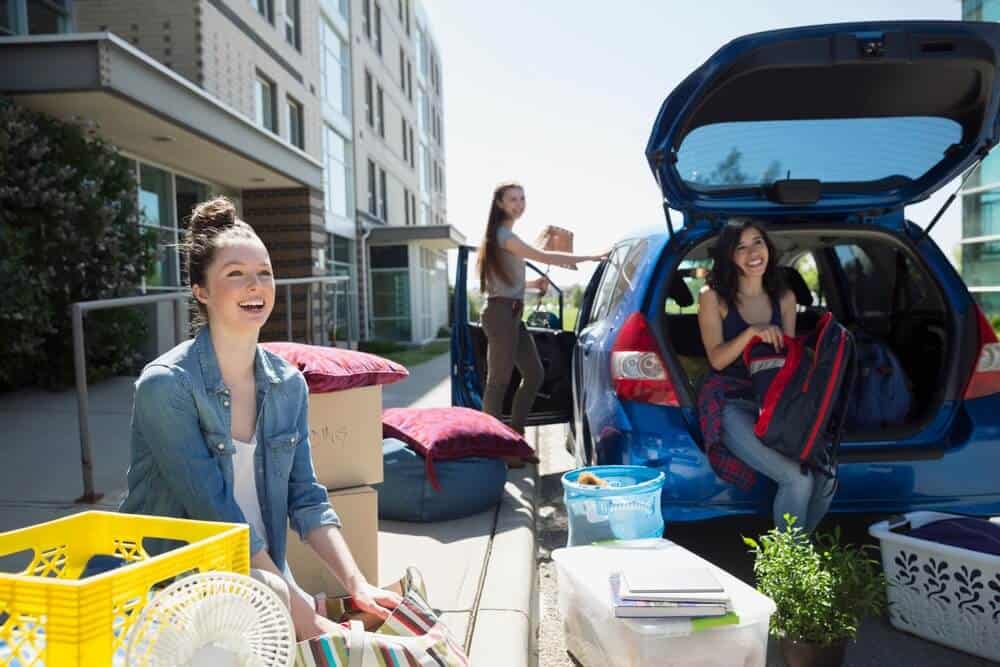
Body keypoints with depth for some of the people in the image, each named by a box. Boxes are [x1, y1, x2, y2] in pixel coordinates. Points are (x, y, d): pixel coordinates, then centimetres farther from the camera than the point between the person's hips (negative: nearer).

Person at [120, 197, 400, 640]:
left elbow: (306, 499, 0)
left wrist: (357, 585, -14)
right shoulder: (166, 386, -18)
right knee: (271, 595, -32)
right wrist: (305, 619, -24)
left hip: (260, 567, 5)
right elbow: (216, 513, -23)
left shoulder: (289, 385, 0)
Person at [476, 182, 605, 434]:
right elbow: (543, 257, -21)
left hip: (511, 314, 10)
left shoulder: (504, 234, 21)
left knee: (534, 373, 9)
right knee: (500, 379, -10)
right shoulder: (503, 234, -11)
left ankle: (515, 432, 15)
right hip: (501, 313, -10)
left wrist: (535, 283, 16)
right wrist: (588, 257, -19)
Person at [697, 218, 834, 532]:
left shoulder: (784, 298, 12)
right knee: (797, 479, -23)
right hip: (733, 406, -5)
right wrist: (751, 332, -24)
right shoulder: (713, 297, -2)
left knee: (826, 476, -16)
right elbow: (716, 359, -9)